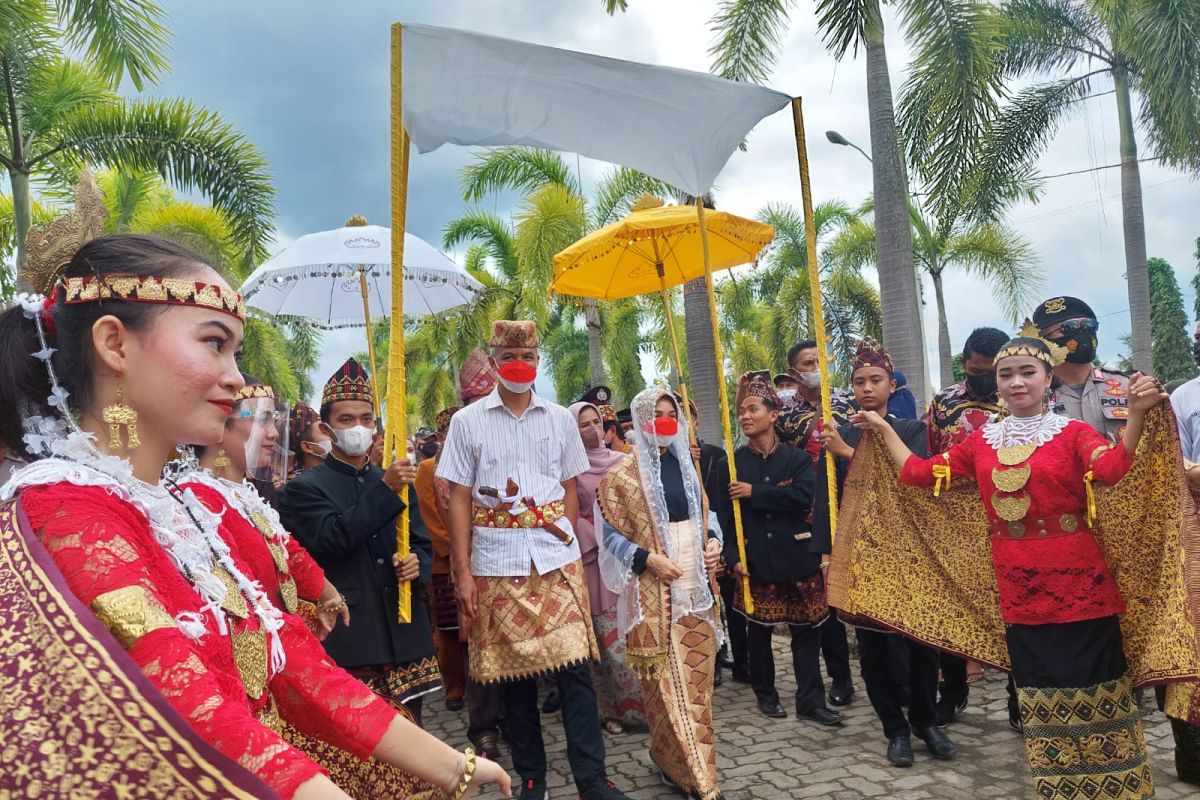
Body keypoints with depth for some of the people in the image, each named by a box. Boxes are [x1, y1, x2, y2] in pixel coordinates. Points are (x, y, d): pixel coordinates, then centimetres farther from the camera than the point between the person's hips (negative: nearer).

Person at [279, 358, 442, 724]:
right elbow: (331, 540, -16)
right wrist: (385, 489, -18)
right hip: (350, 638, -5)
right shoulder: (304, 488, -1)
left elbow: (422, 543, 16)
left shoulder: (396, 482, 15)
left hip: (406, 634, 5)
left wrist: (417, 562, -7)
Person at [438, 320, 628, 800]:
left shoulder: (560, 419, 8)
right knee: (513, 672, 7)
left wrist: (568, 545, 7)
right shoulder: (468, 422, 2)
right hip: (496, 563, -1)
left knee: (574, 666, -4)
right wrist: (463, 574, -3)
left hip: (556, 559, 1)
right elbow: (459, 501, 1)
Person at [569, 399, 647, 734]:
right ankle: (611, 707, 11)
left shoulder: (619, 461, 9)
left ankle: (640, 702, 11)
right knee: (606, 637, 0)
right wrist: (599, 540, -10)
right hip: (593, 559, -3)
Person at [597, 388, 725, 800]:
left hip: (695, 583, 6)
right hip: (655, 589, -6)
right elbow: (610, 533, -6)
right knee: (667, 681, -2)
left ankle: (672, 759, 26)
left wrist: (714, 541, -1)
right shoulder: (623, 473, -6)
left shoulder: (685, 464, 11)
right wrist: (648, 558, -17)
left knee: (696, 676, 9)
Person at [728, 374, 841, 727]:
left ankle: (810, 699, 15)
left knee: (806, 631, 5)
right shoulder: (732, 463, 3)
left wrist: (754, 493, -15)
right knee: (759, 631, 10)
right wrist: (733, 557, -13)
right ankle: (766, 694, 27)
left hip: (797, 559, 0)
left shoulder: (797, 458, 2)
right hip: (754, 561, 0)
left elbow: (803, 495, -16)